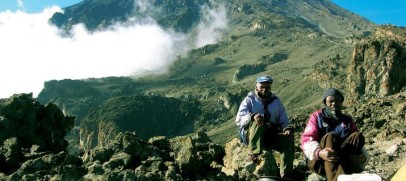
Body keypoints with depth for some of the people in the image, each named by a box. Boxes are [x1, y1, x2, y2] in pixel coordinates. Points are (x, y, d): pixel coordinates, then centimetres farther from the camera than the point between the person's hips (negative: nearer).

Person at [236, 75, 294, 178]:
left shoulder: (276, 101, 14)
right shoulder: (249, 100, 3)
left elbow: (284, 121, 10)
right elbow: (239, 120, -12)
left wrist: (288, 129, -14)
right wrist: (252, 116, -33)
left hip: (271, 136, 3)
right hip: (250, 135, -3)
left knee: (288, 140, -24)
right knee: (257, 123, -34)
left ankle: (286, 174, -21)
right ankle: (254, 154, -39)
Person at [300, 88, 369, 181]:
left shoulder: (348, 120, 15)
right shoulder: (317, 116, 5)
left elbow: (357, 143, 7)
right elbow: (306, 140, -10)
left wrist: (363, 157, -17)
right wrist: (318, 153, -32)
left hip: (343, 162, 3)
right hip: (319, 161, -3)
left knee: (358, 136, -19)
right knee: (329, 137, -29)